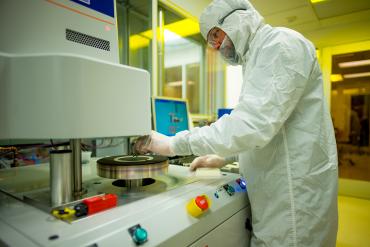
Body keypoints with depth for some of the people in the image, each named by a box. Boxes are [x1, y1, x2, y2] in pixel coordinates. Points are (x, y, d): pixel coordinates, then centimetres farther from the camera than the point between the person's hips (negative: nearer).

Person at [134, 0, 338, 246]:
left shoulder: (281, 43, -13)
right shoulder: (260, 57, 18)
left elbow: (253, 123, -27)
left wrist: (175, 143, -20)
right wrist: (223, 156, 15)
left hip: (293, 196, -9)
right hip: (275, 191, 9)